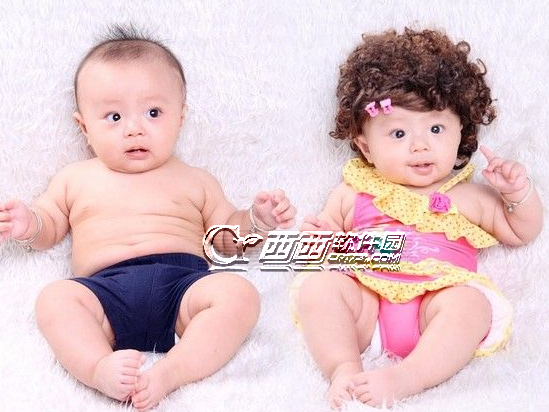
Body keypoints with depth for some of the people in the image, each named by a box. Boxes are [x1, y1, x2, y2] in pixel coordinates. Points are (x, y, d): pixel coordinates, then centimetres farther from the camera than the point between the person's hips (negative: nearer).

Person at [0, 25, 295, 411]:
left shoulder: (195, 181, 23)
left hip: (185, 282, 0)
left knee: (239, 293, -29)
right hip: (106, 287, 0)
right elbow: (50, 225, 28)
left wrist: (256, 220, 6)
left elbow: (226, 234, 27)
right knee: (54, 298, -29)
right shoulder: (75, 179, 24)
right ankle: (102, 369, -49)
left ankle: (171, 372, -43)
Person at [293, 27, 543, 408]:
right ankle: (345, 369, -36)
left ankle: (407, 376, -46)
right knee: (317, 286, -25)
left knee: (470, 303, -32)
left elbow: (521, 232, 31)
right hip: (365, 302, 1)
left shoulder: (467, 198, 23)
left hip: (437, 301, 0)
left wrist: (519, 192, 12)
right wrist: (317, 238, 1)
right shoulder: (353, 194, 20)